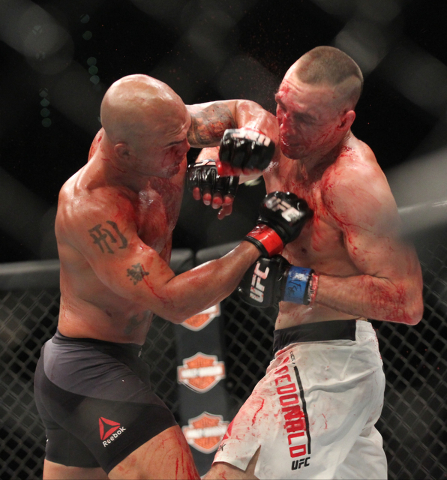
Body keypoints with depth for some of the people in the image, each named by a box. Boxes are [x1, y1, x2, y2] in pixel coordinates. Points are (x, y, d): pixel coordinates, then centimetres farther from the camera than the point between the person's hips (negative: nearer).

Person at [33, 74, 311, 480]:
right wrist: (263, 241, -29)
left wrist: (254, 135, -16)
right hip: (91, 373, -10)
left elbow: (242, 111, 9)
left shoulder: (162, 131, -5)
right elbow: (172, 302, -31)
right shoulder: (89, 207, -27)